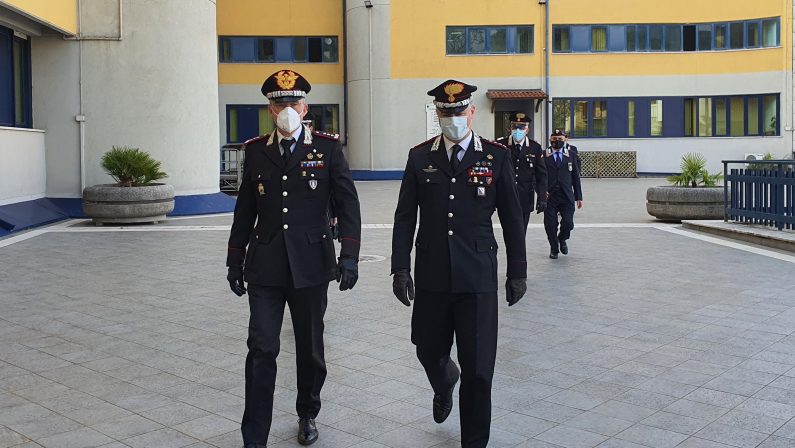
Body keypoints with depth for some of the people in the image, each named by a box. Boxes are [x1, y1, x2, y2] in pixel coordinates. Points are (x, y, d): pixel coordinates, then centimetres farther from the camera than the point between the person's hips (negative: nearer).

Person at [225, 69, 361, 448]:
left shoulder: (327, 147, -1)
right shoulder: (256, 150, 5)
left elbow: (348, 203, -3)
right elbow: (245, 209, 10)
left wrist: (349, 255, -11)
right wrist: (235, 259, 10)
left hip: (310, 266, -1)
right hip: (265, 267, 1)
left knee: (310, 348, 14)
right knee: (262, 350, -4)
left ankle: (307, 414, 37)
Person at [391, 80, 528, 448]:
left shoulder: (496, 156, 0)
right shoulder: (420, 157, 4)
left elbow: (512, 219, 3)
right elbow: (405, 217, 4)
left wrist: (517, 272, 3)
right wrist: (401, 268, -3)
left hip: (478, 277, -2)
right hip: (432, 277, 2)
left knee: (478, 368, 1)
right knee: (429, 352, 15)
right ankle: (444, 385, 51)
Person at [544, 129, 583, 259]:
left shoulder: (571, 154, 7)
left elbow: (576, 177, 8)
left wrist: (579, 197, 6)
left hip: (567, 196, 1)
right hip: (549, 196, -1)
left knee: (568, 223, -5)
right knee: (550, 225, 1)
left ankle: (562, 239, 28)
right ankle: (554, 248, 24)